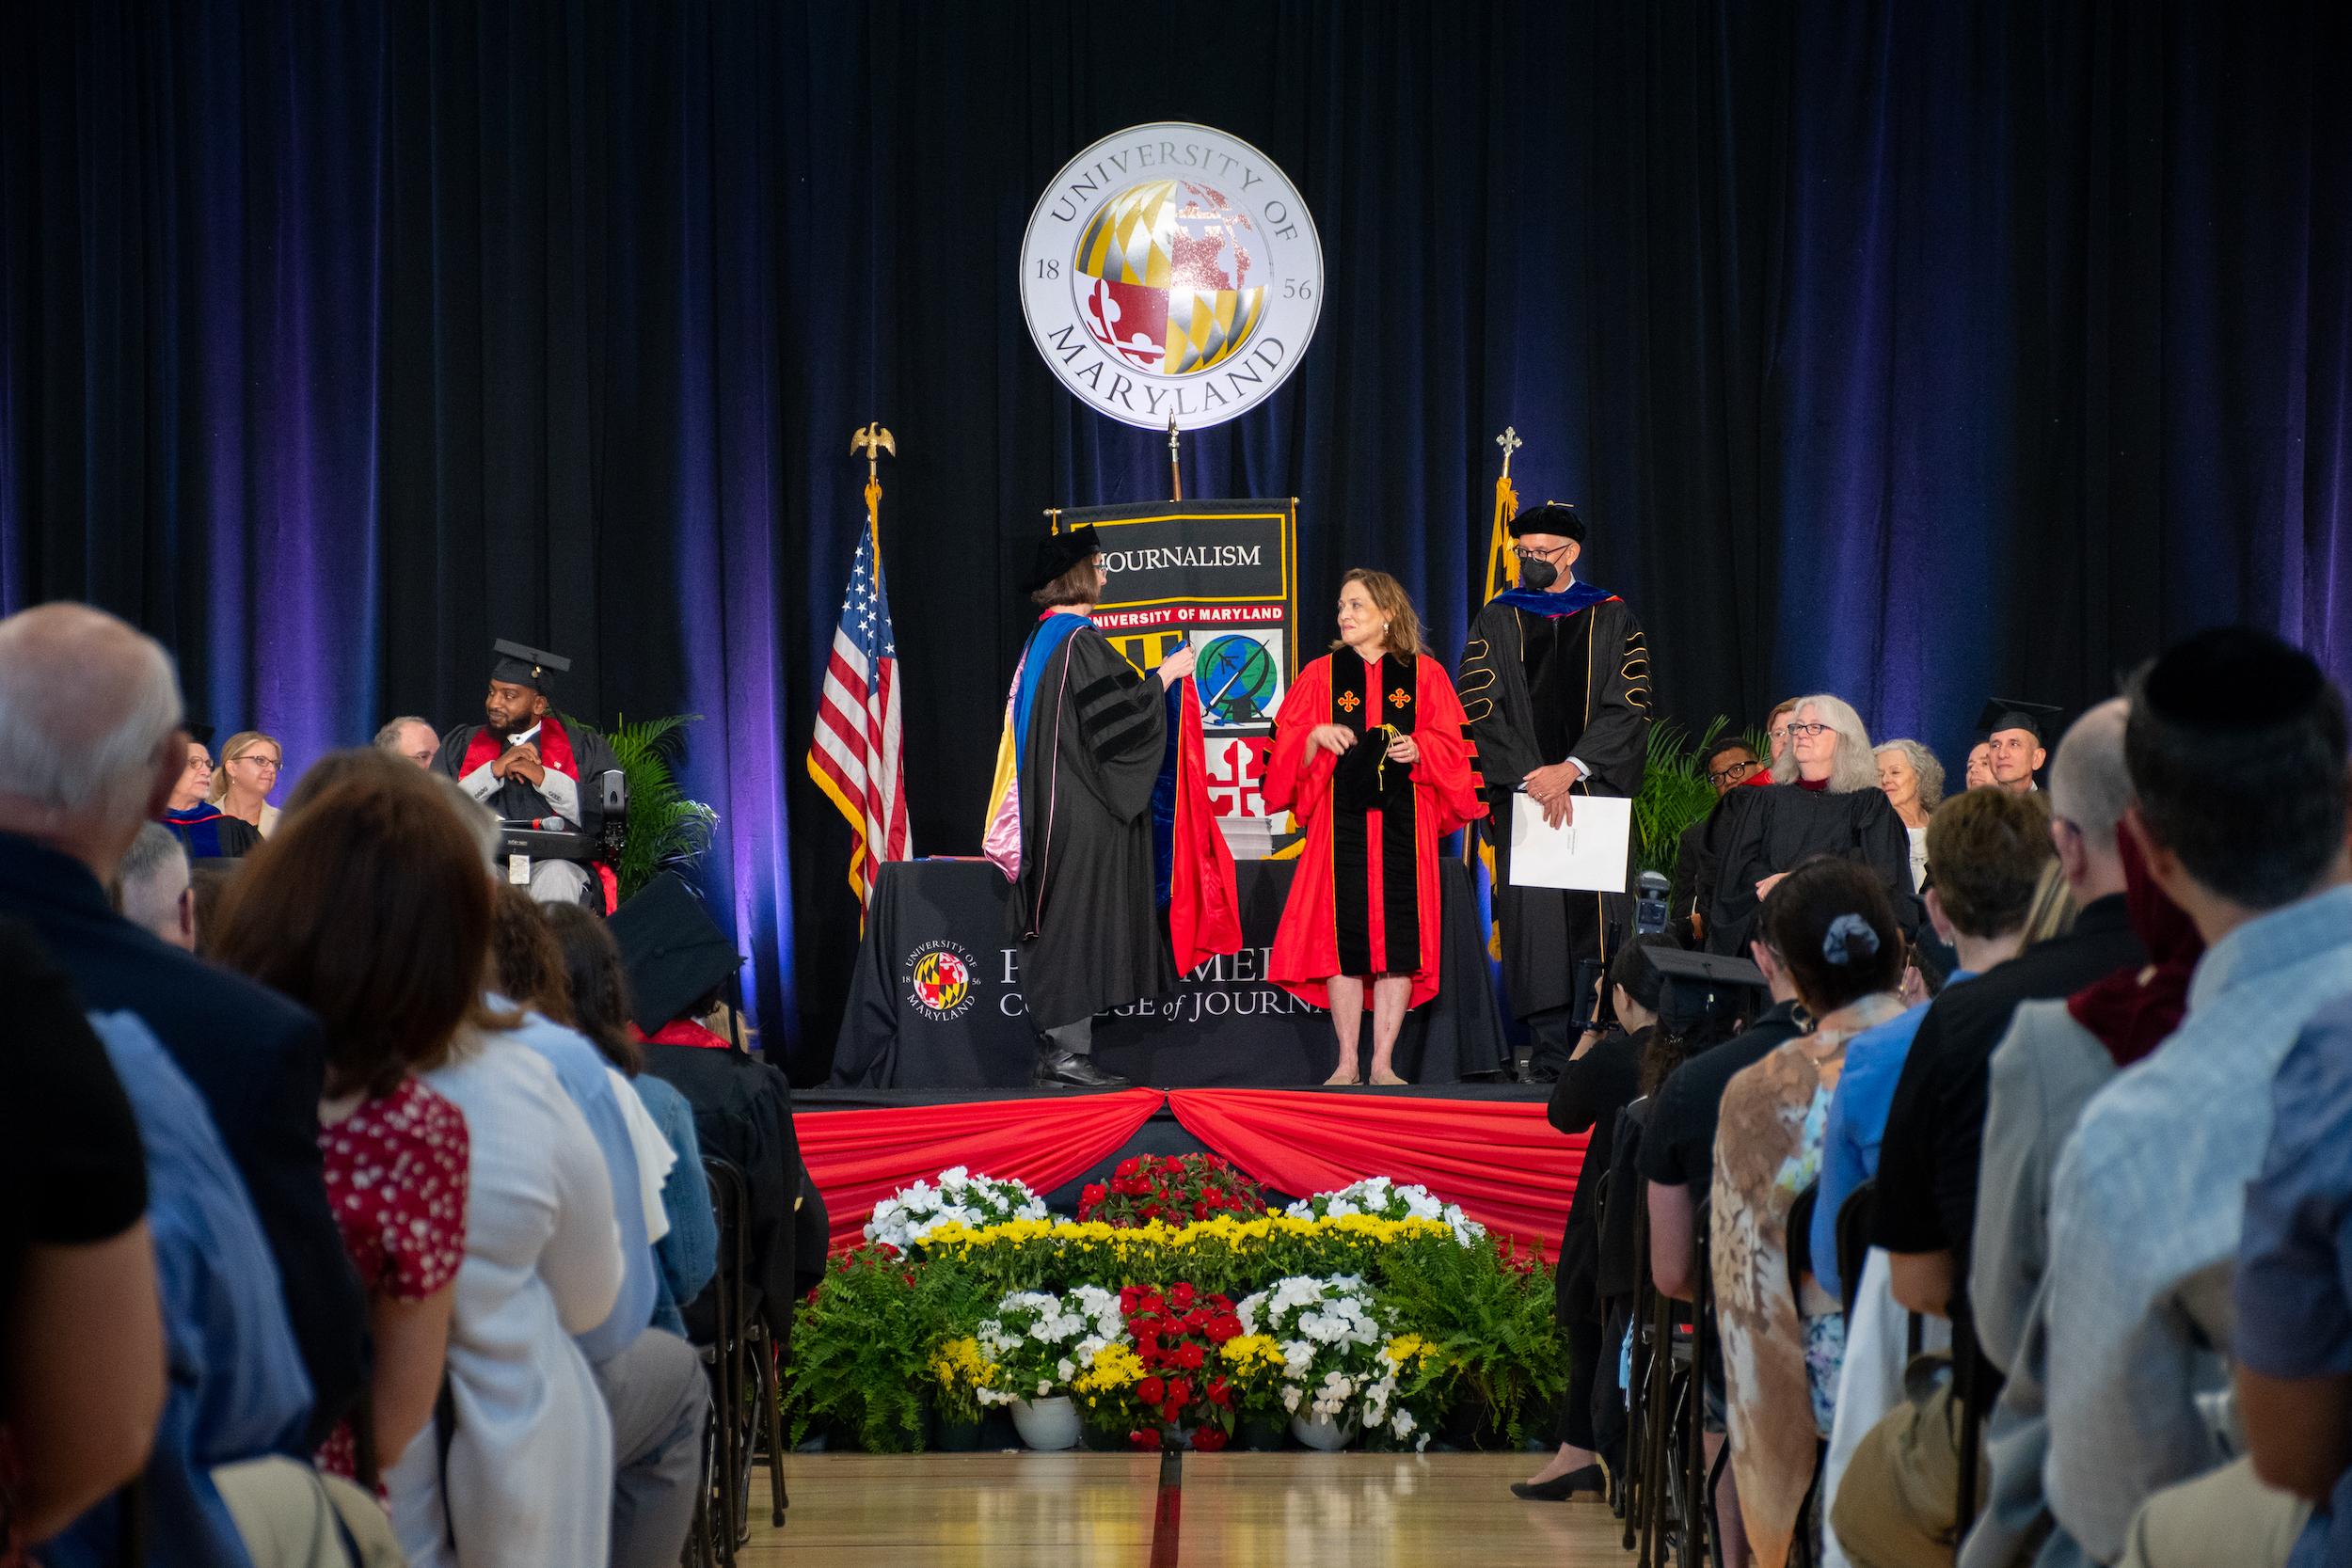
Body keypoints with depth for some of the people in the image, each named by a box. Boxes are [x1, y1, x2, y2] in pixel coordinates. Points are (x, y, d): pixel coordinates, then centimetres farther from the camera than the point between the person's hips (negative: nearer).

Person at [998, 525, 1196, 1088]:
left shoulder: (1042, 639, 14)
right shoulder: (1080, 641, -15)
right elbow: (1118, 719, -19)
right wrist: (1167, 673, -7)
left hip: (1055, 804, 10)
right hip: (1084, 810, -10)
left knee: (1063, 925, 10)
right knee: (1080, 919, -7)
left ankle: (1054, 1049, 12)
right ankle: (1067, 1051, -8)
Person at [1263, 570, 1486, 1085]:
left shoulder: (1424, 674, 7)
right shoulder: (1321, 674, 9)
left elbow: (1453, 746, 6)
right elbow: (1287, 749, 5)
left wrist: (1419, 751, -12)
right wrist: (1316, 737, -14)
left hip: (1403, 822, 0)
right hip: (1341, 820, 0)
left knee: (1399, 938, -5)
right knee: (1343, 934, -5)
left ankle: (1383, 1063, 2)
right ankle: (1347, 1063, 1)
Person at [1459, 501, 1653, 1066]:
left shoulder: (1612, 618, 9)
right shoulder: (1497, 621, 10)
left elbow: (1628, 706, 1)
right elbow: (1480, 709, 0)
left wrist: (1572, 768, -11)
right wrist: (1535, 777, -11)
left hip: (1596, 787, 0)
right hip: (1523, 796, 0)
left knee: (1596, 910, -6)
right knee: (1533, 913, -7)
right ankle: (1551, 1051, -7)